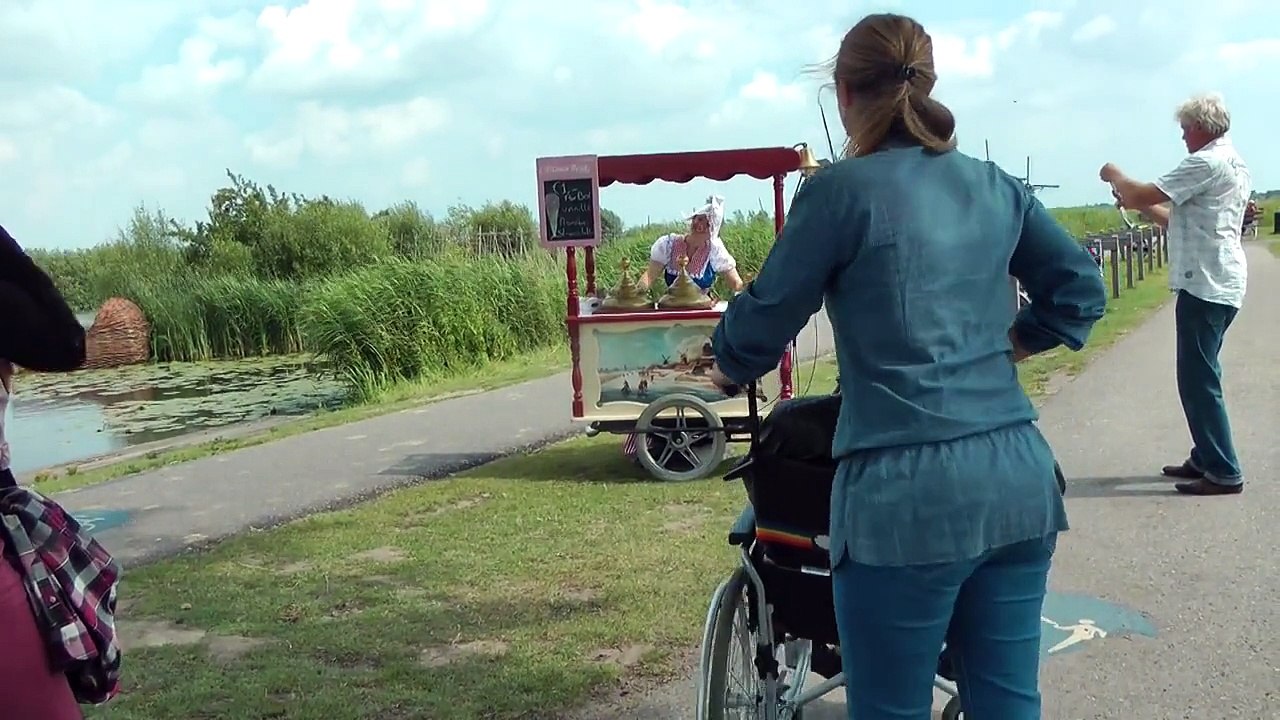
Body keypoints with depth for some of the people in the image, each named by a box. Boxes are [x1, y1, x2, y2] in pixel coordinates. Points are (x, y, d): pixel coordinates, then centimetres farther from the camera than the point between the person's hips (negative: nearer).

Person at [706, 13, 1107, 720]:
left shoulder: (840, 191, -6)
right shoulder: (996, 187, 11)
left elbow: (763, 322, -2)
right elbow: (1080, 292, 17)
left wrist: (728, 364, 18)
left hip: (907, 495, -6)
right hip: (1019, 482, 6)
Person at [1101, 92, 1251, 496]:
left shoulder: (1208, 162, -13)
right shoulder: (1232, 164, 20)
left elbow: (1142, 195, -16)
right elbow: (1180, 220, 22)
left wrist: (1115, 176, 3)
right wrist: (1138, 205, 16)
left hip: (1205, 284, -11)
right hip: (1219, 284, 11)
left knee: (1198, 378, -7)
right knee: (1202, 376, 16)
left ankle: (1224, 473, -5)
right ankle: (1206, 459, 23)